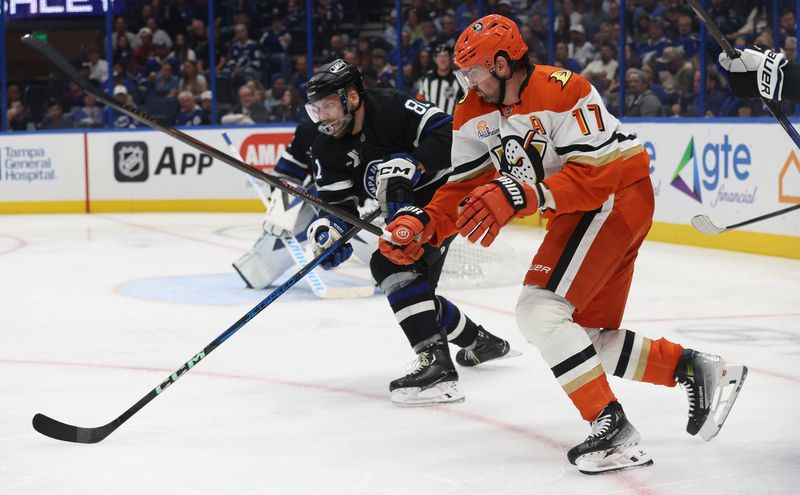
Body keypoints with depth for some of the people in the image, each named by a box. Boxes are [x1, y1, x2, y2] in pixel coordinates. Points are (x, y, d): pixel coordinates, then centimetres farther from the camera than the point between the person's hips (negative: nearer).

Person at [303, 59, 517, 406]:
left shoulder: (391, 108, -23)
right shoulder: (327, 149, -2)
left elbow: (447, 134, -30)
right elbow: (337, 201, -4)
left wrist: (408, 166, -40)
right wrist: (328, 229, -25)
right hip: (403, 211, 9)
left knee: (392, 263, -28)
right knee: (413, 288, 15)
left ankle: (436, 364, -36)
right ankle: (481, 342, 40)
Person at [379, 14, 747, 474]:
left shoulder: (564, 92, -24)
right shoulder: (475, 113, 2)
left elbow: (596, 174, -30)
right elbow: (466, 186, 6)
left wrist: (522, 194, -40)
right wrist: (424, 224, -12)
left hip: (617, 196, -10)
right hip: (577, 210, 10)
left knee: (539, 309, -21)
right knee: (592, 341, 9)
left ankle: (613, 430, -22)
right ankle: (697, 370, 19)